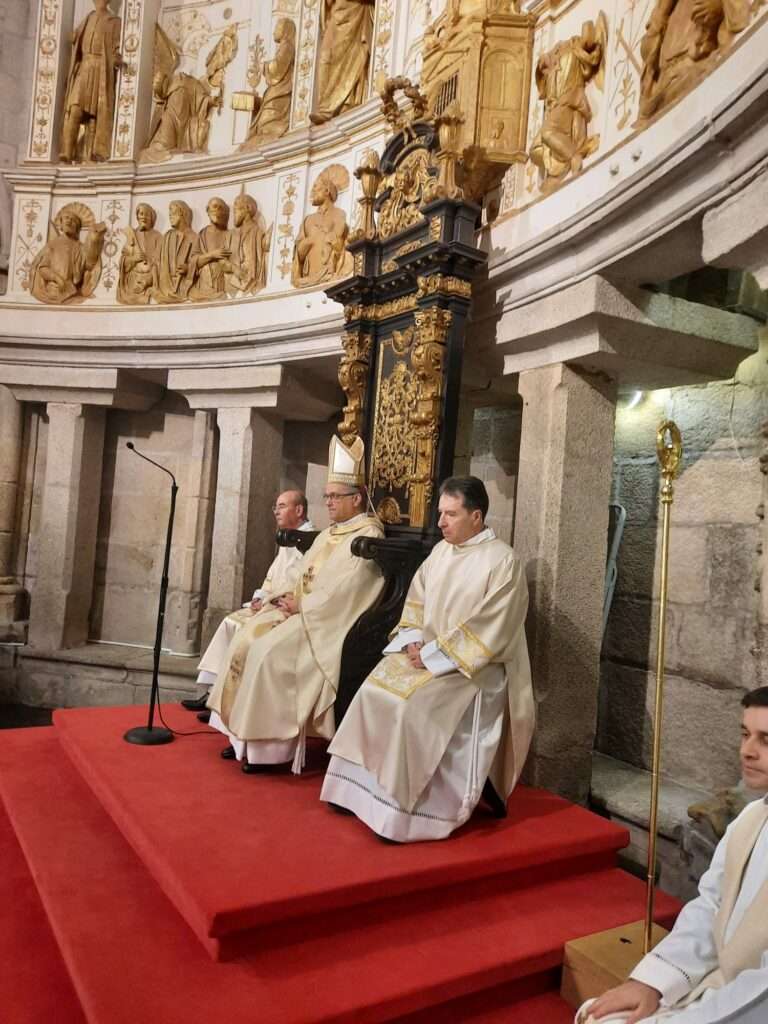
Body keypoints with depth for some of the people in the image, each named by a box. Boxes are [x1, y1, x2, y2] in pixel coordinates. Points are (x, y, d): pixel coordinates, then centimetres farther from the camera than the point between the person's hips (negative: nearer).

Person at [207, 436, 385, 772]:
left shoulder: (368, 534, -10)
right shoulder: (329, 533, 18)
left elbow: (346, 589, -19)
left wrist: (301, 606, -14)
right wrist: (293, 601, -3)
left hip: (331, 622, -9)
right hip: (305, 613, 9)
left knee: (270, 651, -24)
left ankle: (273, 745, -12)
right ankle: (247, 733, 1)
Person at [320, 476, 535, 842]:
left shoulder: (502, 561, -13)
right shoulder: (441, 550, 10)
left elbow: (488, 630, -19)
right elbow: (416, 599, 13)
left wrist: (434, 655, -19)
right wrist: (413, 641, -5)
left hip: (475, 666, -7)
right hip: (426, 654, 7)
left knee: (411, 705, -26)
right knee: (373, 692, -11)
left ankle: (406, 808, -13)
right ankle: (365, 790, -1)